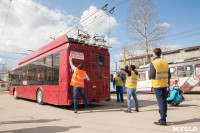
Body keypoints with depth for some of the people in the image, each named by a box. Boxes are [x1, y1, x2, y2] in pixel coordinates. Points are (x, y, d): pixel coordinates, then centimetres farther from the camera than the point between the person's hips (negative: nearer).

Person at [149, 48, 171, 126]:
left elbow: (152, 75, -17)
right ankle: (163, 118, 26)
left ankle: (163, 120, 3)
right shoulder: (165, 62, 7)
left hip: (157, 85, -6)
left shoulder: (153, 63, -13)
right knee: (164, 101, 14)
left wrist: (149, 77, 5)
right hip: (164, 85, 6)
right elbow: (169, 75, 9)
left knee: (160, 102, -3)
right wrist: (167, 84, 19)